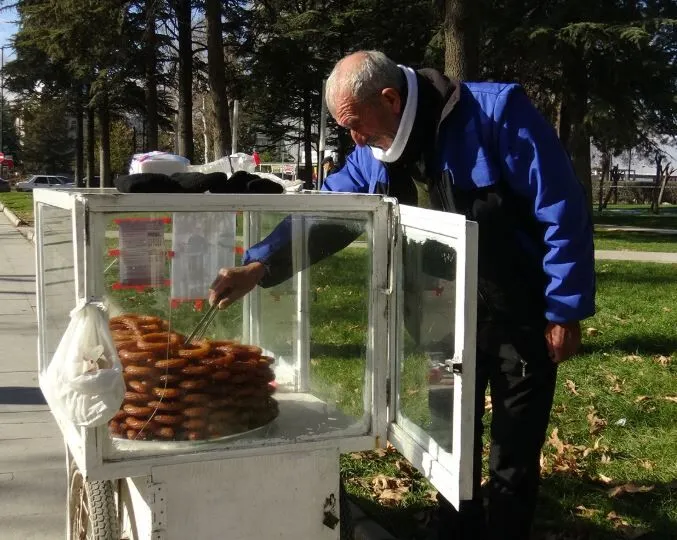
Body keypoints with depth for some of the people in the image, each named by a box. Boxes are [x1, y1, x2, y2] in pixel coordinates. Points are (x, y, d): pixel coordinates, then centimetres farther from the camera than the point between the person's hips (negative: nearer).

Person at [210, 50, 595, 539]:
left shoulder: (497, 113, -22)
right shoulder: (373, 157, -3)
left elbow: (563, 213, -19)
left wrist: (564, 312, -17)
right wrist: (258, 266, -13)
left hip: (522, 317, -5)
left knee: (514, 458, 6)